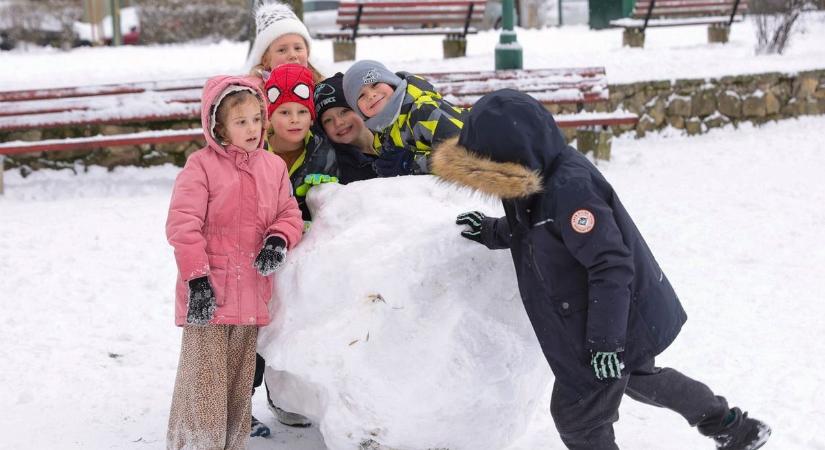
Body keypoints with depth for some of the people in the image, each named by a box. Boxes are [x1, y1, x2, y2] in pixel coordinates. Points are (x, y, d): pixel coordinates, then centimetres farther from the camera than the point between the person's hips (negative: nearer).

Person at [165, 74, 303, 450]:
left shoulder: (274, 167, 8)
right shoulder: (201, 166, -10)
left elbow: (289, 213, 12)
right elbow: (182, 224, -14)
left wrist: (278, 241, -10)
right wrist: (196, 278, -19)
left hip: (251, 295, 6)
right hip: (209, 292, -5)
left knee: (239, 380, 16)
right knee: (204, 380, -4)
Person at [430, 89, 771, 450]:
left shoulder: (569, 190, -34)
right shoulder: (541, 177, -3)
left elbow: (610, 267, -33)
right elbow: (532, 231, 18)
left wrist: (605, 340, -30)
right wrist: (493, 232, 4)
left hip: (617, 322, -10)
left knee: (578, 418, 5)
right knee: (639, 377, 33)